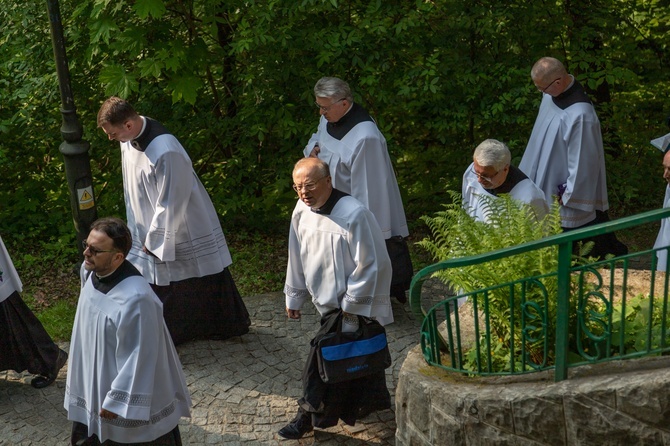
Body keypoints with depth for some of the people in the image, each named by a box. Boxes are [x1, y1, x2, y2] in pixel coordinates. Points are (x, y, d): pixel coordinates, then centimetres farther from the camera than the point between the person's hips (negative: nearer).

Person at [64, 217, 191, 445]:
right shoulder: (89, 271, -10)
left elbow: (139, 357, -25)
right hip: (93, 380, 8)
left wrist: (117, 400, -19)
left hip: (131, 392, -8)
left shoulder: (135, 299, -34)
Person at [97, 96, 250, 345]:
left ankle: (229, 325, 35)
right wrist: (144, 236, 13)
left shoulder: (166, 153, -35)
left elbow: (170, 206, -26)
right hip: (150, 228, 7)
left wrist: (153, 241, -15)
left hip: (181, 230, -7)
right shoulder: (130, 138, -7)